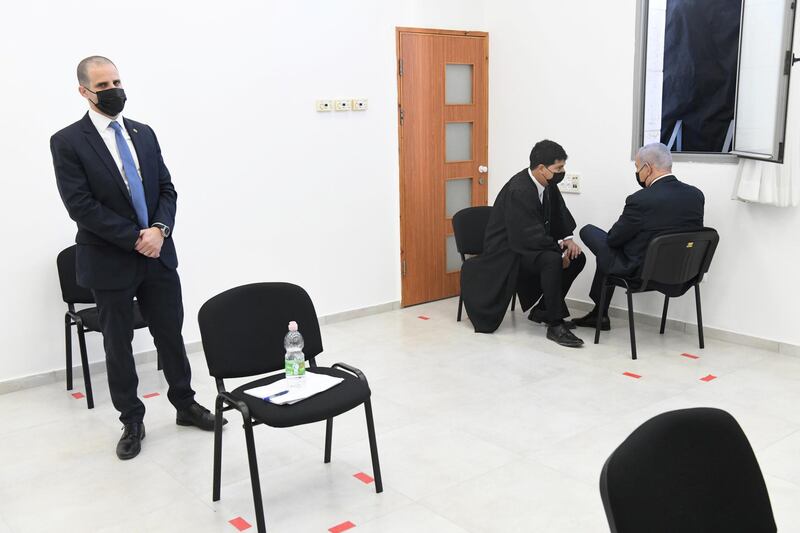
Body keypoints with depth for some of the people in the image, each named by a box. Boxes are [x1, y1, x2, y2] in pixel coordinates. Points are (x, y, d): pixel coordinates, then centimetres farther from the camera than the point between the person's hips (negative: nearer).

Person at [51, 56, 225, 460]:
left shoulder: (144, 133, 8)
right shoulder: (67, 142, -8)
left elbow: (166, 188, 7)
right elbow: (80, 206, -15)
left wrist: (159, 229, -12)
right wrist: (134, 239, -17)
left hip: (158, 255, 4)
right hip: (109, 261, -4)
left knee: (171, 334, 13)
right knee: (118, 345, 9)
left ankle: (185, 404, 31)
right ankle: (132, 422, 24)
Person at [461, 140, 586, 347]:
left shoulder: (547, 183, -2)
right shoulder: (518, 190, -28)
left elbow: (559, 214, 12)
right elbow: (530, 237, -30)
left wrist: (567, 239, -5)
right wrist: (560, 250, -18)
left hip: (531, 244, 9)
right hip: (508, 251, -9)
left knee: (577, 258, 0)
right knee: (552, 260, -31)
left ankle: (542, 310, 12)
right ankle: (555, 325, -19)